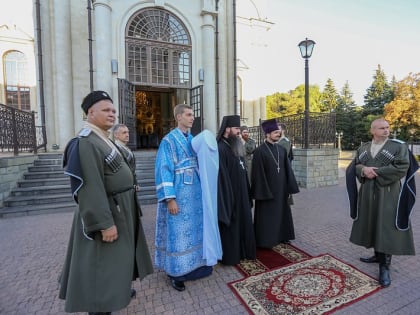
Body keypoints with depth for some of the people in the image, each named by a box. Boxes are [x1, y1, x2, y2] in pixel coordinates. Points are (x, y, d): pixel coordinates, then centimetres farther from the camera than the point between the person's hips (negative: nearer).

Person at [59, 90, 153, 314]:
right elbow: (91, 187, -26)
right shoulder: (86, 143, -22)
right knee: (103, 261, 6)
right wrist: (105, 223, -26)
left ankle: (117, 287, 47)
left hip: (119, 207, 10)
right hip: (105, 211, -10)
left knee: (117, 255, 25)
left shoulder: (103, 139, 9)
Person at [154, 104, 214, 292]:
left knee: (194, 228, 17)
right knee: (178, 231, 4)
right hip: (178, 194, -7)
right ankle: (176, 273, 23)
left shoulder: (194, 139, 10)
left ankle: (193, 264, 36)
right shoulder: (168, 141, -10)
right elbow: (164, 170, -14)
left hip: (195, 192, 7)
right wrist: (170, 198, -19)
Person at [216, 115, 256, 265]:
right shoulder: (220, 149, -20)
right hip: (229, 195, -9)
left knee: (242, 224, 21)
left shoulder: (235, 148, 10)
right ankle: (230, 255, 27)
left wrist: (246, 194, 15)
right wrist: (228, 199, -22)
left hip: (240, 195, 9)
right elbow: (222, 177, -23)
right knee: (230, 227, 7)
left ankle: (242, 251, 39)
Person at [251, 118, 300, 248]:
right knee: (267, 215, 6)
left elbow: (288, 169, 8)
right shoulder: (260, 151, -14)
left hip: (281, 188, 6)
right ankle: (265, 240, 22)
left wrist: (290, 187, 6)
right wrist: (262, 192, -17)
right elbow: (258, 174, -15)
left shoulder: (282, 149, 5)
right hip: (267, 189, -6)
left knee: (281, 212, 18)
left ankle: (282, 236, 37)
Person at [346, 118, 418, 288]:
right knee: (372, 225, 13)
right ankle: (378, 255, 31)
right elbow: (354, 166, 6)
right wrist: (364, 170, -15)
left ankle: (384, 267, 8)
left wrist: (375, 172, -16)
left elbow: (402, 168, -13)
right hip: (368, 193, 4)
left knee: (386, 228, -1)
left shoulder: (399, 146, -3)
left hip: (388, 194, -4)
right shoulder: (363, 148, 8)